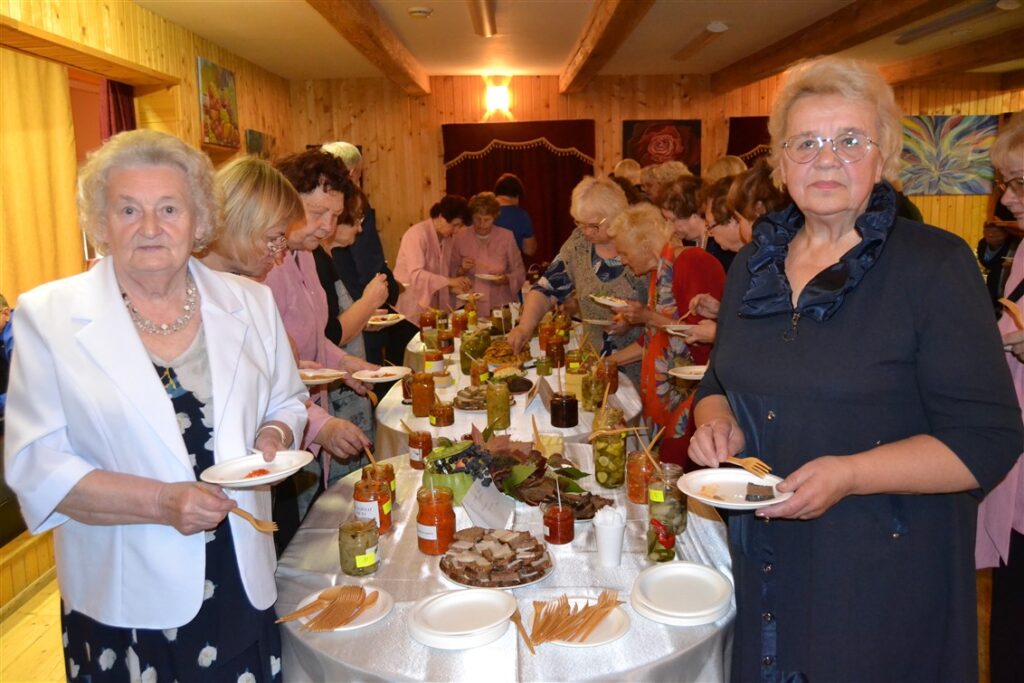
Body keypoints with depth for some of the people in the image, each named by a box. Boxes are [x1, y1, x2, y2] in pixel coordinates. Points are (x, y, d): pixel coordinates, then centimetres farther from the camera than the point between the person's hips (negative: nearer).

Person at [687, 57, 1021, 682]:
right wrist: (717, 422, -7)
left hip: (887, 577, -4)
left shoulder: (937, 265, -11)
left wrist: (850, 475, -26)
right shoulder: (754, 264, 5)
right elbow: (720, 383, 15)